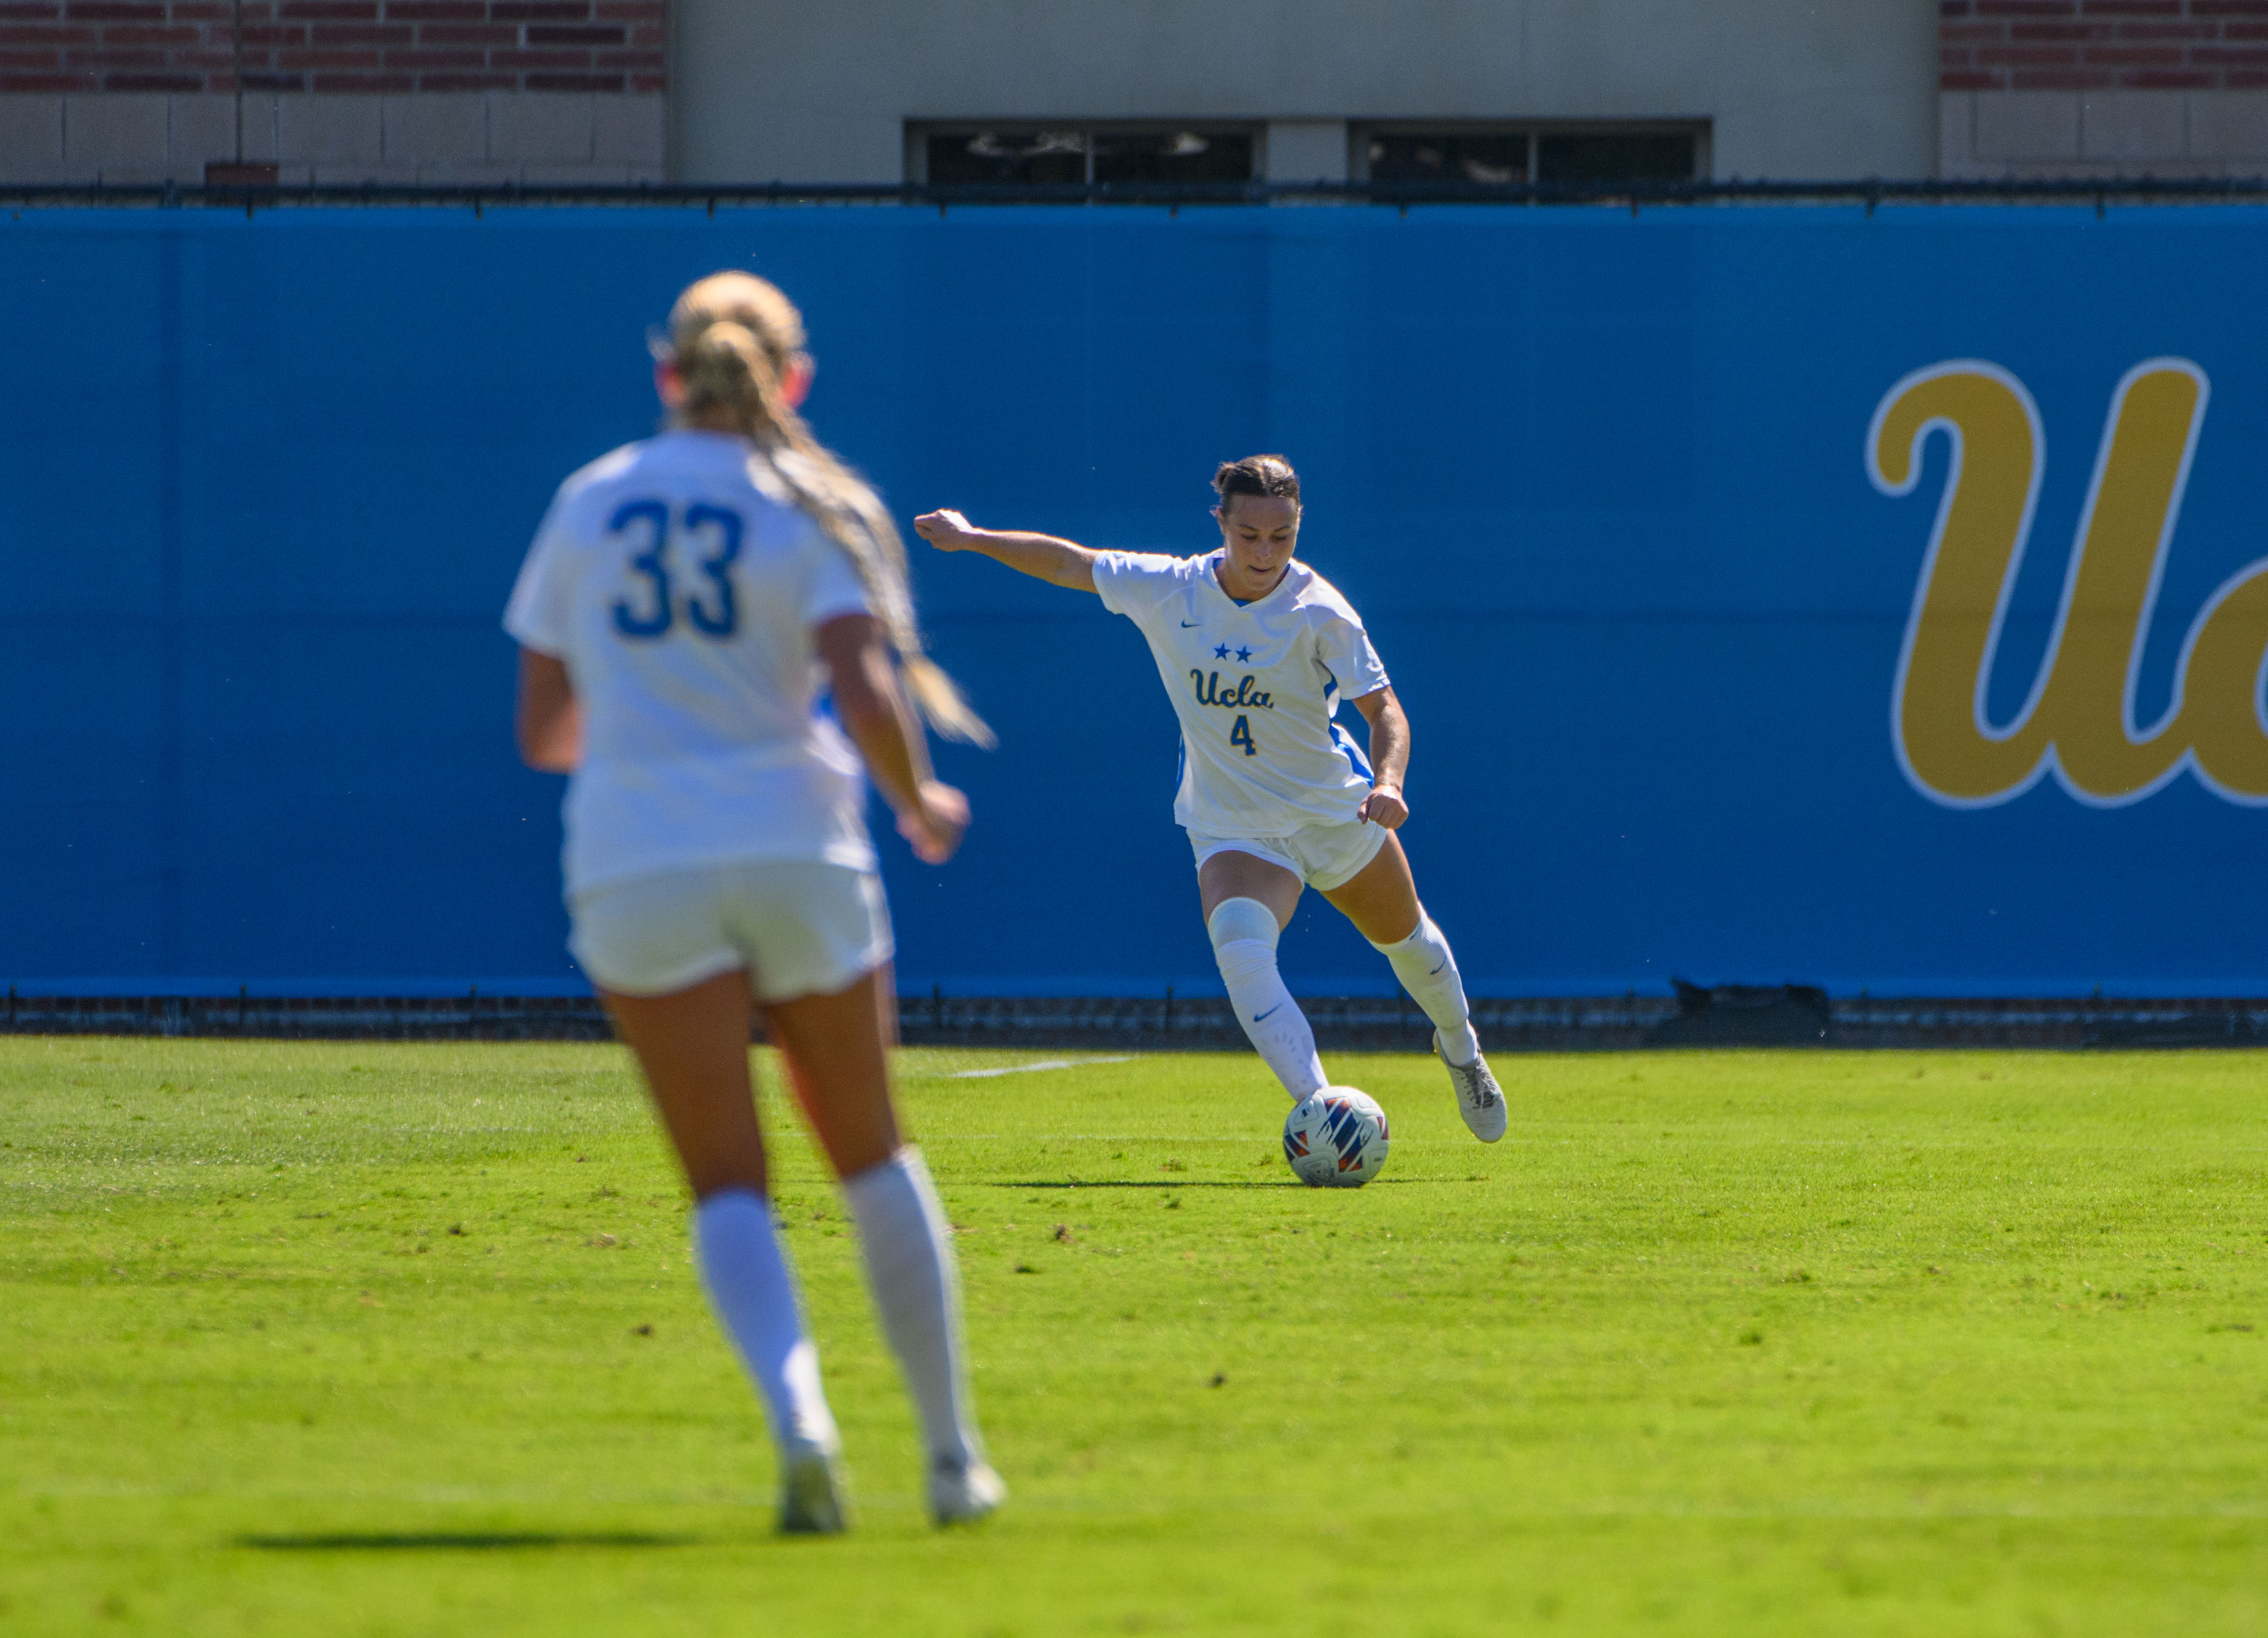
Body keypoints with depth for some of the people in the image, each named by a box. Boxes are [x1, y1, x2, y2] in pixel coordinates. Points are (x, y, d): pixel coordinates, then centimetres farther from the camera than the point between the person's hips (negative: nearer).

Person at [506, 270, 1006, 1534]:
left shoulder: (588, 505, 7)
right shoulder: (816, 510, -1)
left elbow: (543, 732, 9)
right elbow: (866, 695, -14)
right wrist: (921, 804, 5)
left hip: (637, 866, 1)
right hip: (797, 853, -1)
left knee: (728, 1183, 1)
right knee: (873, 1152, 16)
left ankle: (799, 1420, -24)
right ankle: (954, 1452, 16)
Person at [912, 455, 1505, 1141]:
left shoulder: (1319, 613, -19)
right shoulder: (1167, 590, -12)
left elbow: (1383, 706, -20)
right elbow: (1073, 565, 4)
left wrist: (1388, 780, -39)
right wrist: (973, 538, 11)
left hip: (1335, 810, 0)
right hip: (1230, 826, 0)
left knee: (1407, 939, 22)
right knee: (1240, 950, -31)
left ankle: (1460, 1049, 55)